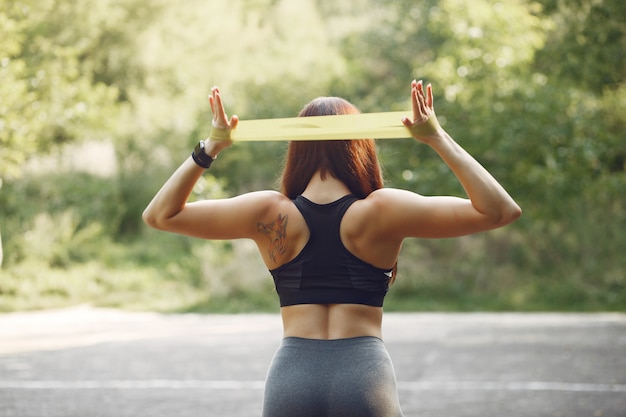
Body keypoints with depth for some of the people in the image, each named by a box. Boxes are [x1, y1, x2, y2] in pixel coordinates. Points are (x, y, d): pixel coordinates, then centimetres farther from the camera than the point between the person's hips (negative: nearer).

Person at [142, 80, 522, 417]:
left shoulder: (271, 213, 1)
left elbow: (160, 214, 9)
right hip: (365, 376, -1)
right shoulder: (382, 212, -3)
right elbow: (501, 210, -2)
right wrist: (438, 139, -3)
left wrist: (210, 148, 5)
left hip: (291, 378, 2)